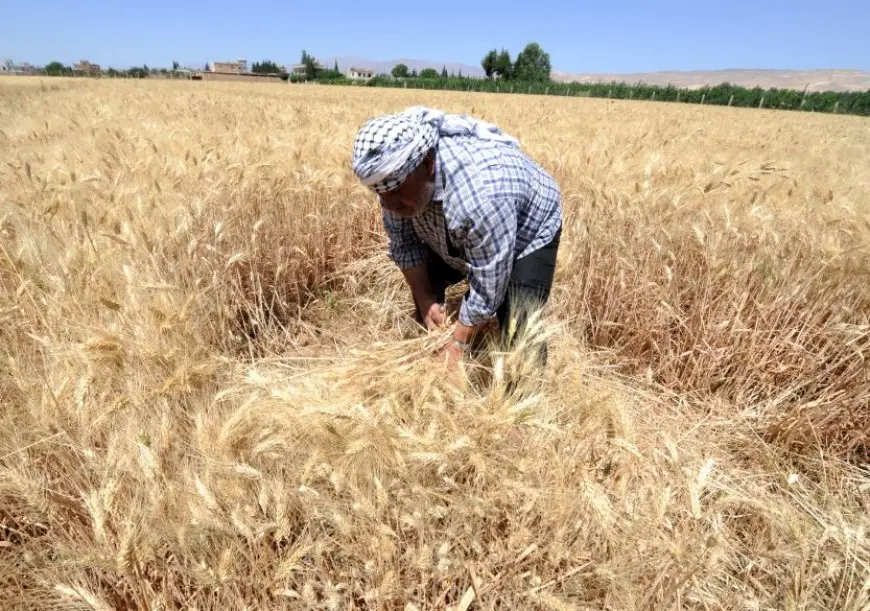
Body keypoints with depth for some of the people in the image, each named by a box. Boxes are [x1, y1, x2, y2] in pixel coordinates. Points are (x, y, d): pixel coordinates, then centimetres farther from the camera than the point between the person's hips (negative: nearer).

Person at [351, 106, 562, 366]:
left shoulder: (479, 195, -45)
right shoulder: (395, 172, -23)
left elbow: (487, 289, -34)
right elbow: (404, 242, -9)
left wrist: (457, 344, -24)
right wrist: (425, 300, -13)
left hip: (529, 232, -6)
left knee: (518, 332, -17)